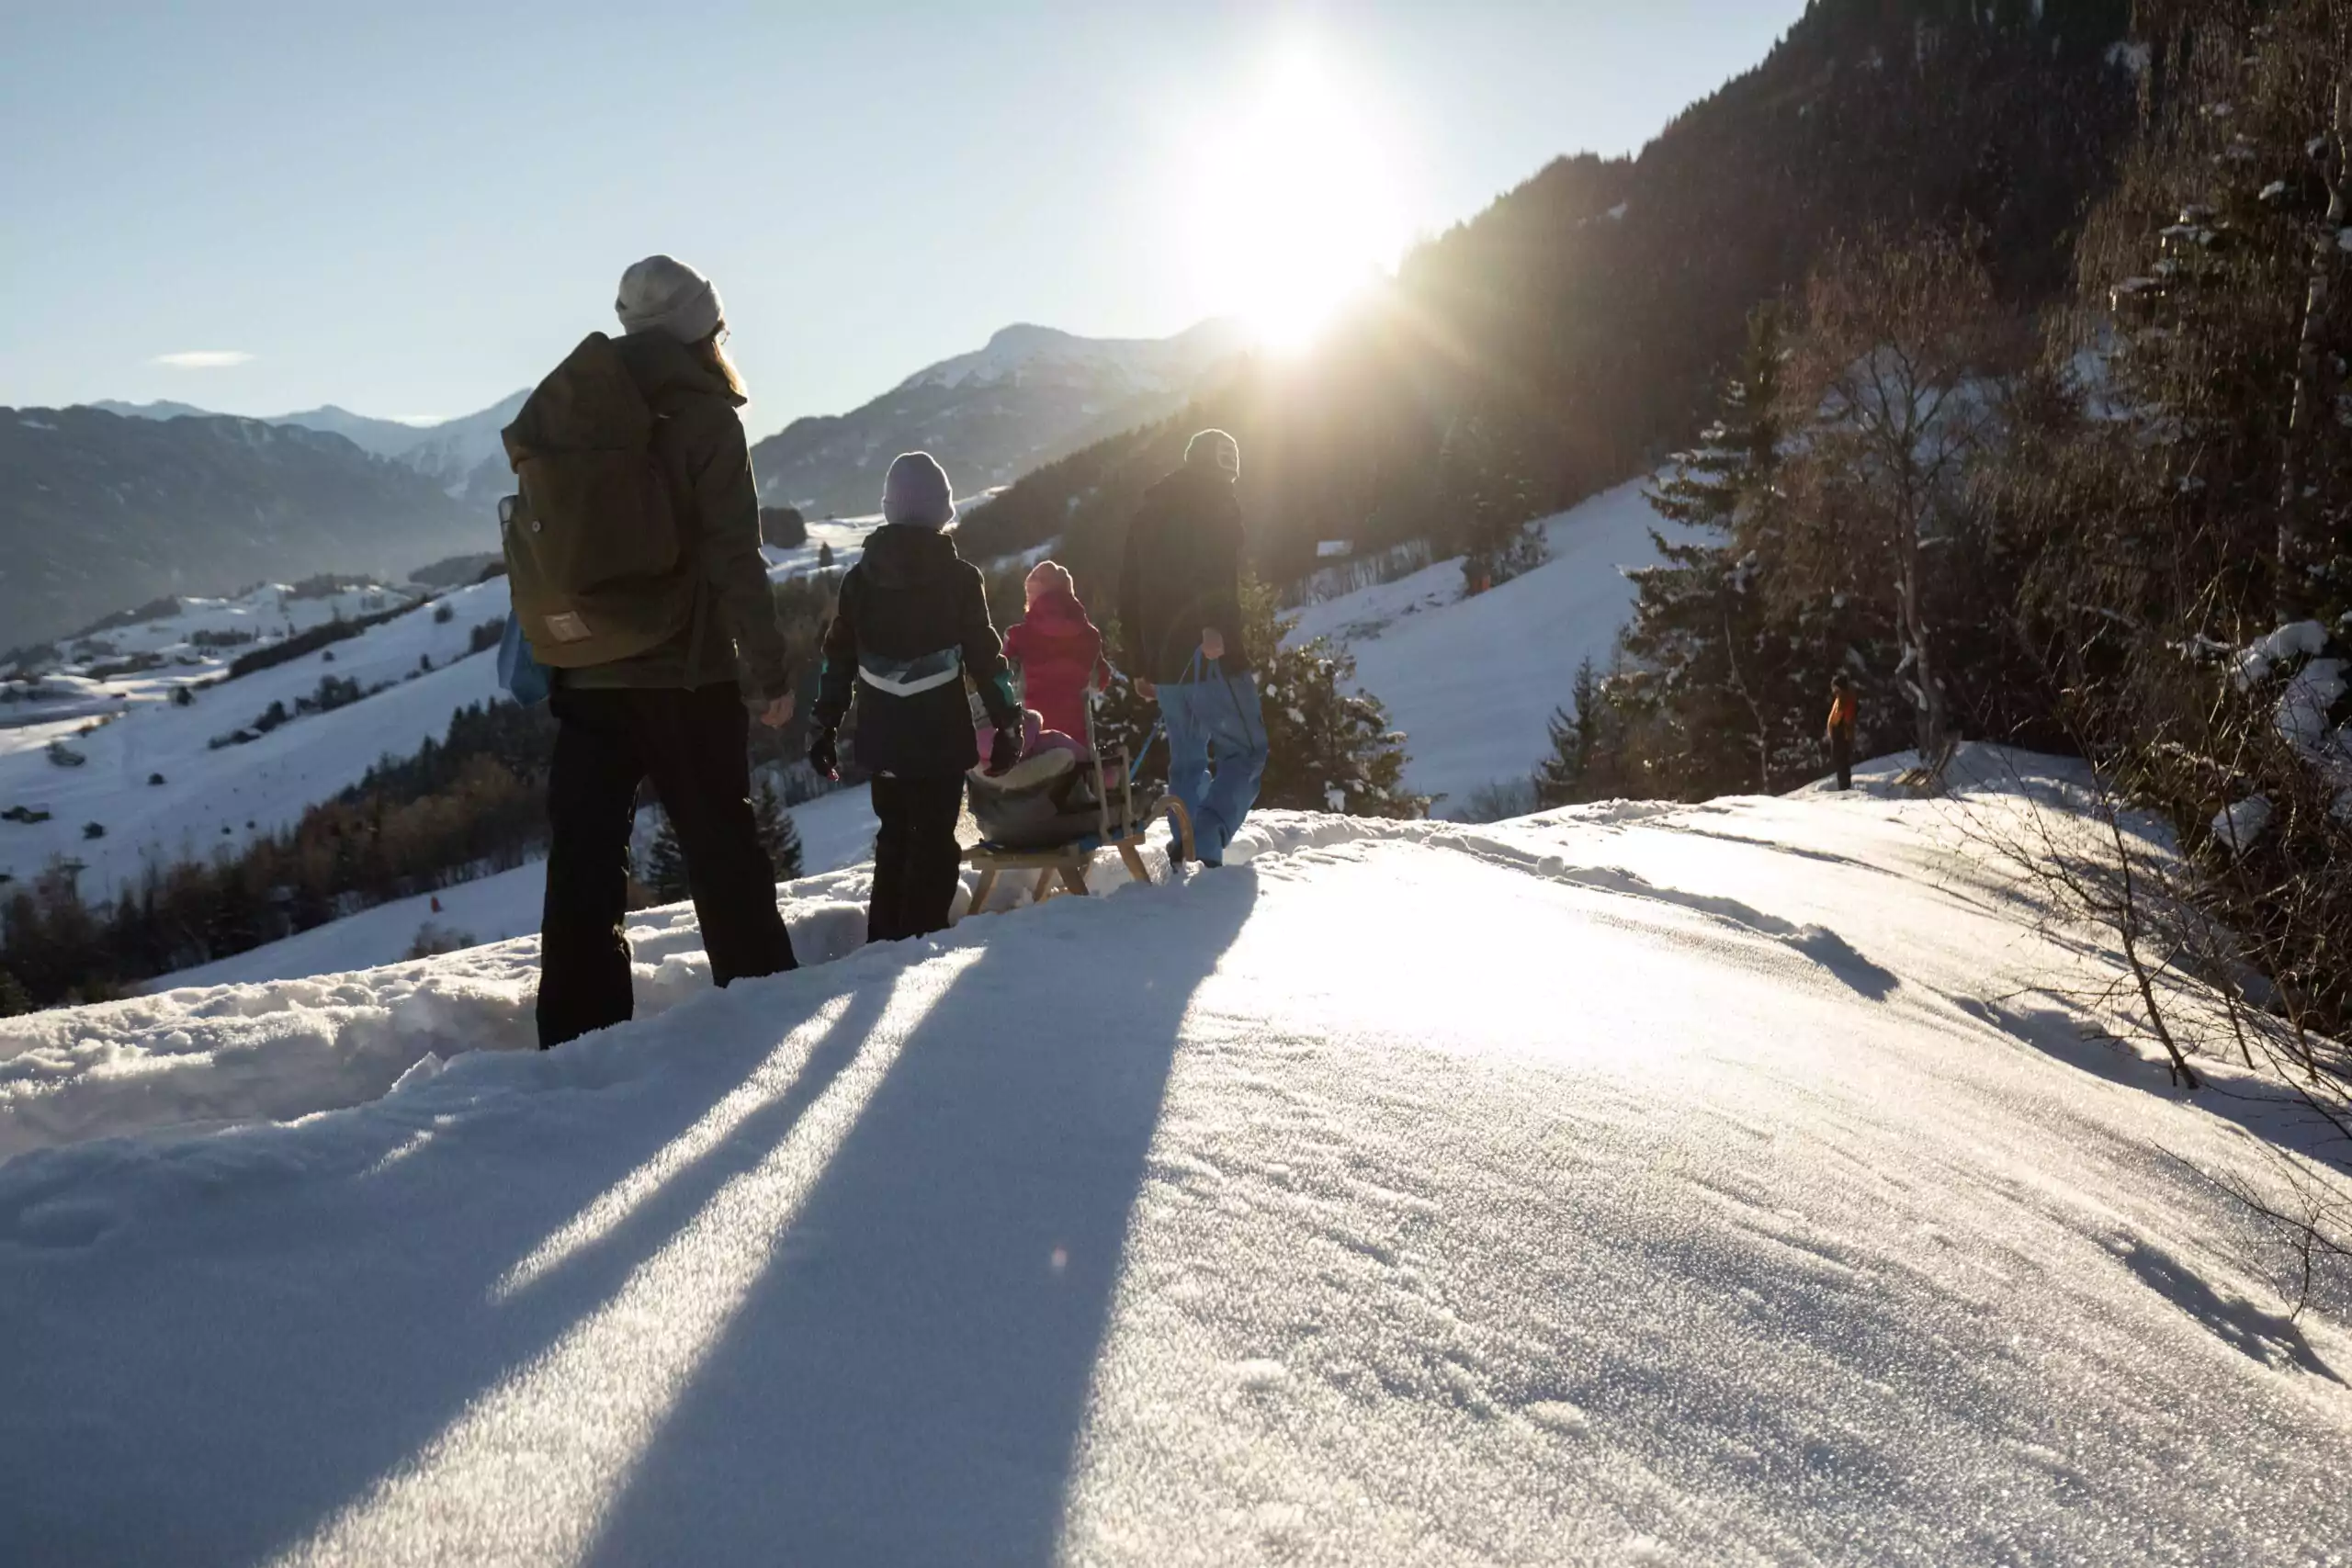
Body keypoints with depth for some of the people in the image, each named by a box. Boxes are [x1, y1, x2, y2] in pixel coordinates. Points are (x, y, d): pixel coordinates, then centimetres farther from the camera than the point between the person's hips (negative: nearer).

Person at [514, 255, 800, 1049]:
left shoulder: (560, 415, 7)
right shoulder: (703, 415, -8)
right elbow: (735, 559, -12)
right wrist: (768, 672, -7)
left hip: (585, 678, 4)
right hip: (685, 675, -4)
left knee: (583, 865, 6)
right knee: (724, 855, 6)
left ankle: (578, 1039, 8)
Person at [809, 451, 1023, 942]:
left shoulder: (860, 578, 4)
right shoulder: (959, 577, -6)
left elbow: (838, 660, 6)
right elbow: (985, 657, -7)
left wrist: (825, 727, 12)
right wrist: (1008, 722, 0)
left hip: (883, 738, 4)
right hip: (941, 736, -4)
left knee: (894, 838, 18)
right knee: (934, 844, 2)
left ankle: (884, 944, 22)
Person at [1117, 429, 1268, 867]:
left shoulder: (1147, 512, 22)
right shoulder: (1217, 503, 1)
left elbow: (1129, 593, 21)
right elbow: (1220, 569, -20)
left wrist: (1140, 665, 24)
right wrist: (1216, 625, -32)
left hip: (1162, 658, 7)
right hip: (1210, 653, -7)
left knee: (1186, 759, 14)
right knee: (1246, 751, -3)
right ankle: (1206, 842, -21)